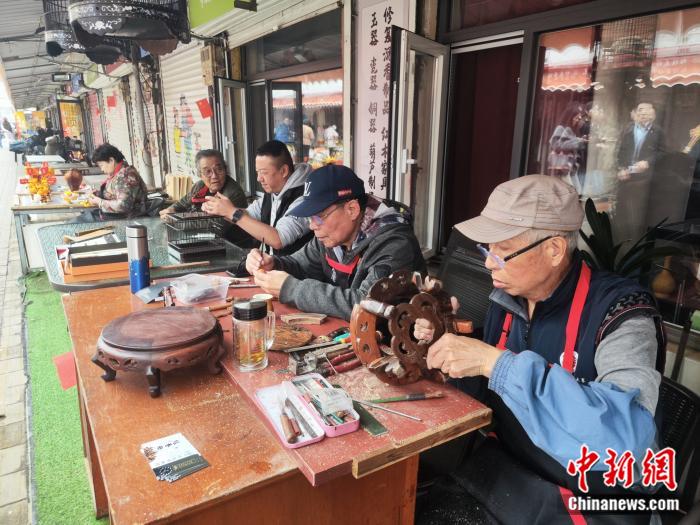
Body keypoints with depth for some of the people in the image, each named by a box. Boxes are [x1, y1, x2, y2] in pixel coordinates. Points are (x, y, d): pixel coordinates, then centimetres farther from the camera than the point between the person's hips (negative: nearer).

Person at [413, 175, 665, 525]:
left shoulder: (620, 310, -20)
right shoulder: (507, 299, -3)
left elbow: (630, 433, -34)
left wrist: (497, 362, -35)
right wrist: (445, 346, -9)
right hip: (506, 468, 5)